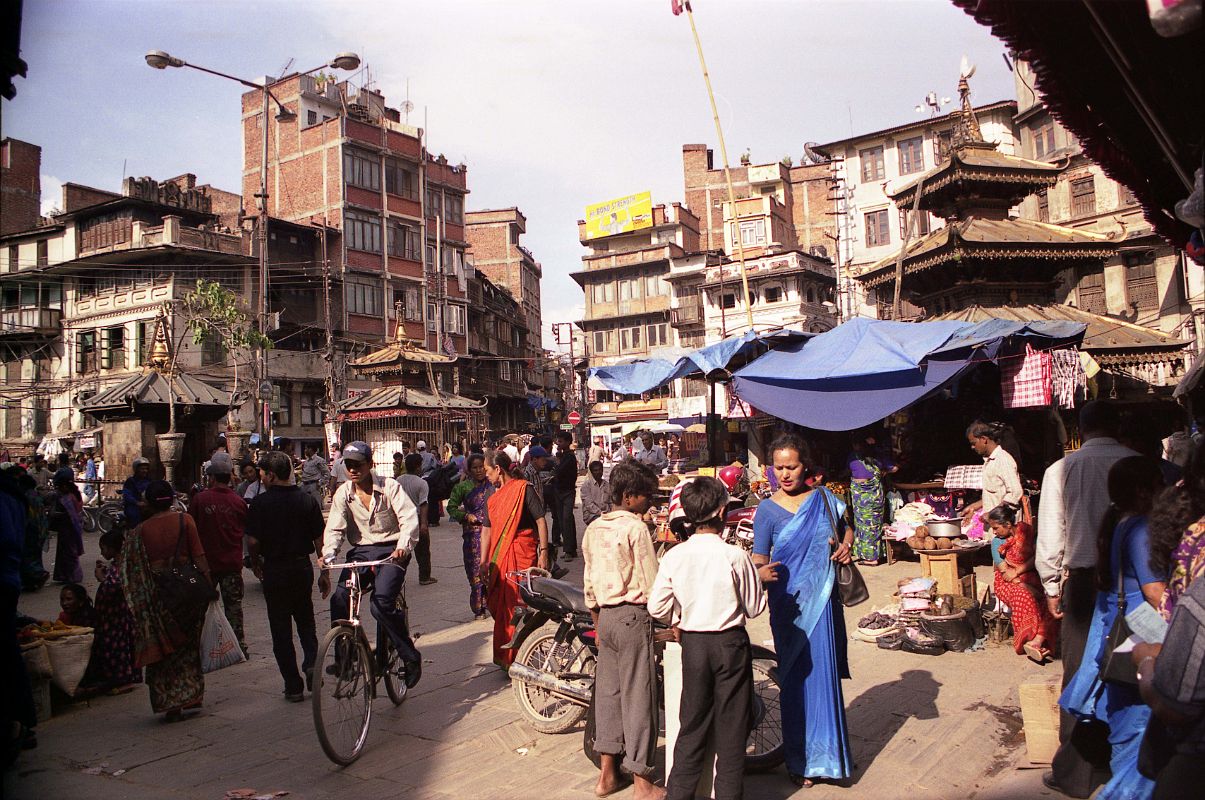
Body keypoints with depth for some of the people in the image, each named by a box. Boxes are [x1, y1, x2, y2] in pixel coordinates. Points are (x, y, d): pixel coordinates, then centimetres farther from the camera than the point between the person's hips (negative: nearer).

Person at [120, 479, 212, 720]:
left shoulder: (140, 531, -1)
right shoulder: (184, 520, -5)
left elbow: (131, 571, 0)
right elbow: (199, 557, -8)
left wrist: (140, 605, 7)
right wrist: (209, 585, -2)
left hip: (155, 597, 0)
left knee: (162, 647, 11)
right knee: (188, 648, 16)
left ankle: (170, 705, 11)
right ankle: (190, 696, 21)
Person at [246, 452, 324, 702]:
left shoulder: (260, 503, -10)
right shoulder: (307, 500, -3)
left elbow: (253, 541, -12)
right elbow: (320, 539, -3)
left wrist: (255, 563, 8)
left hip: (274, 570, -2)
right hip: (303, 567, 3)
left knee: (281, 628, 8)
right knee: (305, 621, 21)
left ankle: (293, 686, 10)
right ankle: (311, 663, -1)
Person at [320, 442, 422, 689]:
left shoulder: (389, 487, -6)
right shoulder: (343, 494, 4)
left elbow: (409, 517, -16)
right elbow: (334, 529, -2)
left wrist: (403, 546, -34)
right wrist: (327, 559, -18)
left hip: (391, 551, -4)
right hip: (361, 552, 4)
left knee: (382, 604, -22)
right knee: (339, 600, -17)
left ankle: (410, 657, -6)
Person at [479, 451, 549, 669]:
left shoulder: (523, 488, -5)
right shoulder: (493, 497, 15)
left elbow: (540, 521, -7)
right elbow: (487, 530, 16)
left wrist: (543, 553, -12)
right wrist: (484, 562, 12)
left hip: (523, 555, -7)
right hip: (500, 559, 7)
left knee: (518, 605, -7)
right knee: (500, 606, 10)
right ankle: (504, 656, 24)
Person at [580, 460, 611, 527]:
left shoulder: (607, 485, 15)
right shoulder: (586, 484, 1)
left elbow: (610, 502, 16)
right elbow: (588, 504, -8)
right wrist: (600, 512, -19)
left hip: (605, 513, 4)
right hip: (590, 514, -4)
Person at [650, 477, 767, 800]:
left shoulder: (673, 556, -7)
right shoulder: (734, 555, -15)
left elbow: (656, 607, -4)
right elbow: (754, 608, -7)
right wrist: (758, 579, 11)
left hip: (692, 643, 3)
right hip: (730, 643, -3)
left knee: (693, 721, 16)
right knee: (731, 725, 10)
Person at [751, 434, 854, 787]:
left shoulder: (824, 498, 1)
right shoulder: (767, 510, -6)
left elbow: (846, 529, 16)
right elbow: (759, 557, -7)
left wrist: (846, 546, -5)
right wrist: (761, 573, -29)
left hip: (823, 600, 2)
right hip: (789, 603, -2)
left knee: (825, 674, 9)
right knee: (797, 678, 5)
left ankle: (827, 751, 29)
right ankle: (799, 760, 21)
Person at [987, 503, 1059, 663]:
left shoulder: (1026, 531, 1)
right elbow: (1004, 571, -7)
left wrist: (1017, 571, -14)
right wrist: (1025, 586, -20)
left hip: (1031, 576, 1)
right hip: (1008, 582, -1)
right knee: (1024, 597, -34)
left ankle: (1037, 641, -40)